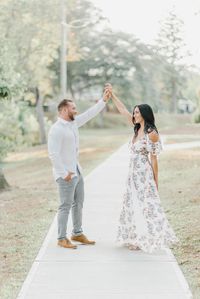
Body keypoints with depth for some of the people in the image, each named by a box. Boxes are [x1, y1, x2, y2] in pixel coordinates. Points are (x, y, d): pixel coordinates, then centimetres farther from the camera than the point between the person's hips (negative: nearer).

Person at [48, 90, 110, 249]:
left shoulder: (73, 123, 8)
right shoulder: (56, 129, -18)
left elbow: (90, 114, 17)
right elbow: (53, 154, -22)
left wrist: (103, 100, 11)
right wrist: (64, 173, -21)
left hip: (77, 172, 9)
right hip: (66, 175, -9)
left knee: (78, 204, 15)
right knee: (66, 206, -3)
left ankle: (77, 233, 26)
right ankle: (62, 238, 6)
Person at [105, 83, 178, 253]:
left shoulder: (151, 134, -15)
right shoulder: (138, 129, 7)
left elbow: (154, 159, -13)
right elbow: (123, 110, 14)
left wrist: (155, 182, -10)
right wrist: (112, 95, 13)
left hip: (144, 175, -9)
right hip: (134, 174, 9)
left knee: (147, 206, -5)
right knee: (133, 206, 12)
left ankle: (151, 239, 2)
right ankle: (137, 238, 20)